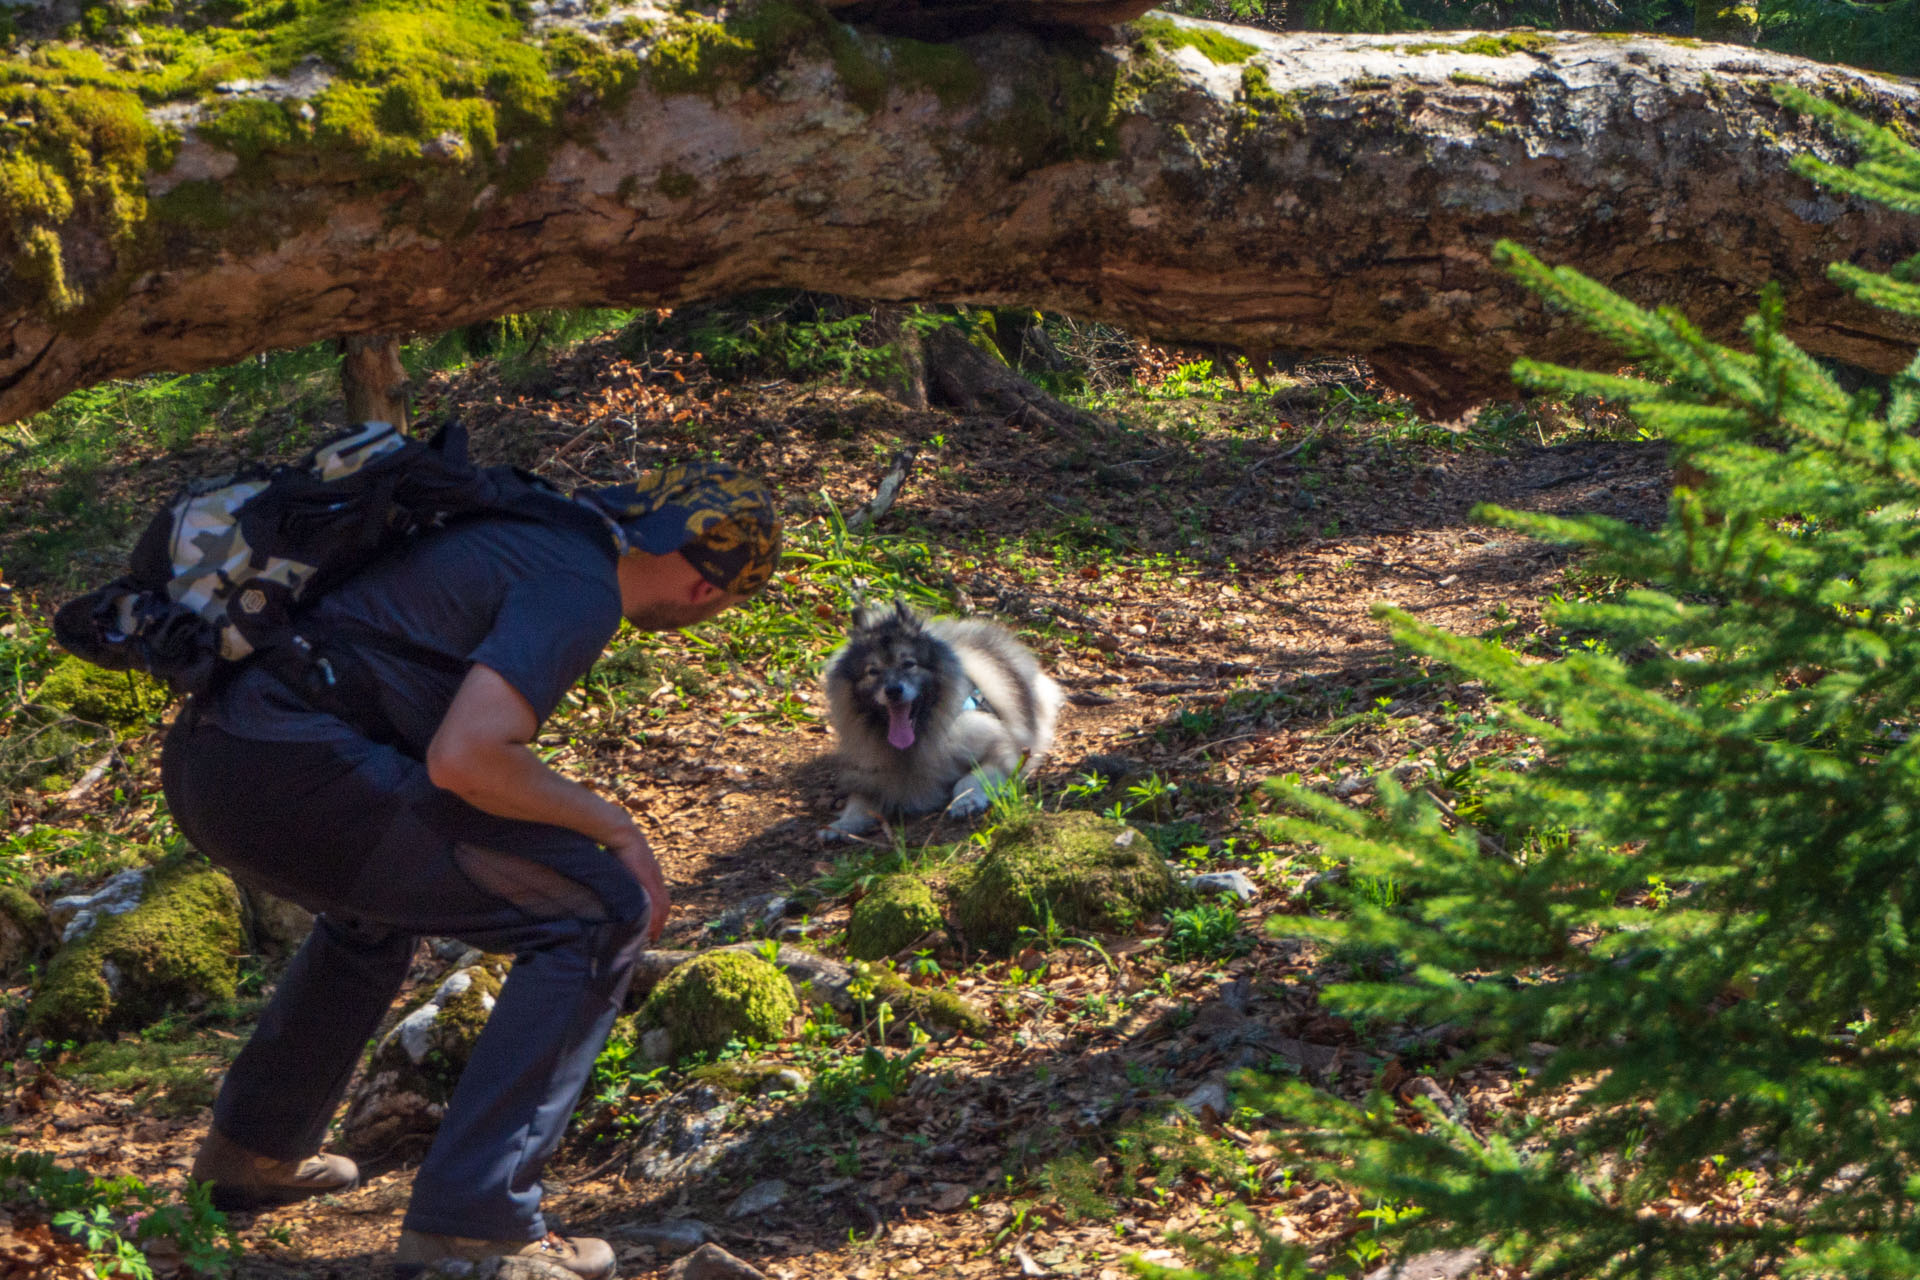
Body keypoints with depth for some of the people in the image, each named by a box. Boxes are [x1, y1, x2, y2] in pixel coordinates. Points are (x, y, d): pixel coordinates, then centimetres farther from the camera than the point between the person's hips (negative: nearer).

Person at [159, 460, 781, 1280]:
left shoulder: (545, 529, 23)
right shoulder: (581, 588, -6)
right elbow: (465, 758, -19)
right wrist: (612, 825, -4)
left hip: (202, 760, 10)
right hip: (291, 776, -10)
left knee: (382, 896, 39)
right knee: (602, 916, -4)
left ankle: (254, 1148, 44)